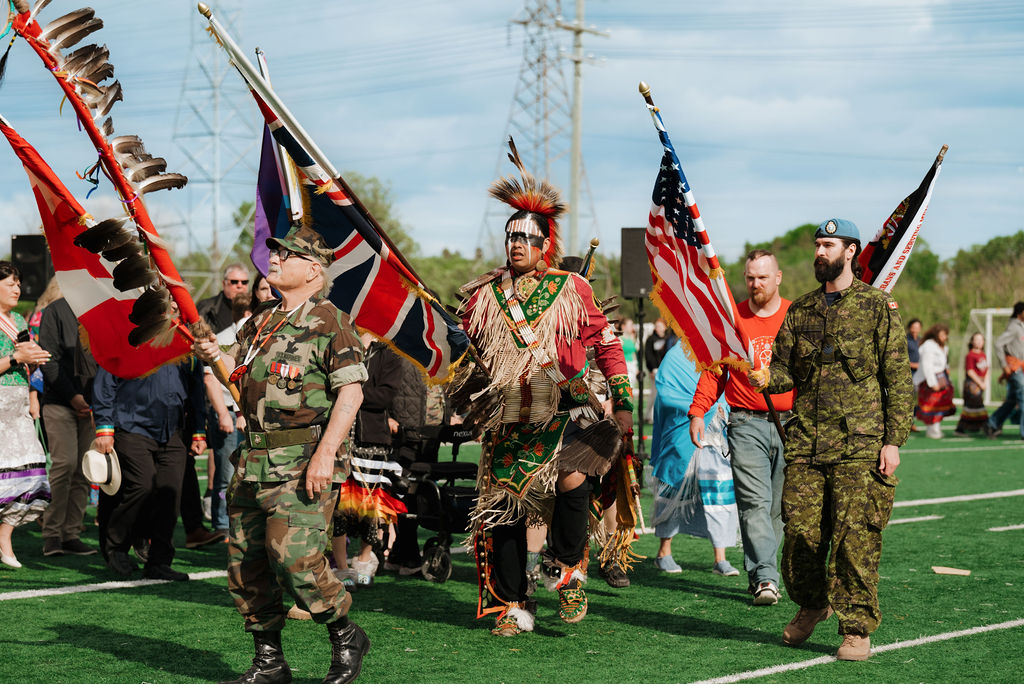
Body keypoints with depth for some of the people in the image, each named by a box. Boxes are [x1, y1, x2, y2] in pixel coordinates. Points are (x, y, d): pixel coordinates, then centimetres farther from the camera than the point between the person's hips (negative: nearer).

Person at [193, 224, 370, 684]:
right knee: (246, 563, 8)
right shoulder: (261, 321, 16)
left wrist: (324, 455, -22)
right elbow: (242, 374, 27)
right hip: (254, 459, 8)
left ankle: (345, 638, 6)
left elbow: (351, 391, -15)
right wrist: (215, 356, 4)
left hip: (303, 463, -8)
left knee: (295, 557, -17)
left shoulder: (330, 322, -8)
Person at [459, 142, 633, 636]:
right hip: (508, 420, 3)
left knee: (571, 477, -28)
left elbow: (606, 344, 6)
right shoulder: (485, 295, 7)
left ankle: (567, 570, -5)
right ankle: (511, 606, 18)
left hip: (564, 411, -3)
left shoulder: (571, 289, 0)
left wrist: (623, 404, 3)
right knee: (505, 509, 4)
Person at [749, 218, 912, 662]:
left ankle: (857, 629, 4)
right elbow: (785, 367, 15)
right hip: (805, 442, 4)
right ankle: (810, 605, 28)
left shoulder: (878, 307, 1)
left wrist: (893, 440, -7)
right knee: (800, 533, 3)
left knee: (855, 537, -6)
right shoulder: (800, 310, 15)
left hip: (860, 445, -4)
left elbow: (898, 379, -1)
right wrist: (766, 377, -10)